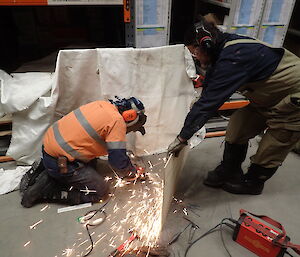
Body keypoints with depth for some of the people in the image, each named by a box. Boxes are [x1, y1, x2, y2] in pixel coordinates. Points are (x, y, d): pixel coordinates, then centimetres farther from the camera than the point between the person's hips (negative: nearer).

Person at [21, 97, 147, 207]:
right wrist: (131, 171, 3)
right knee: (100, 190, -1)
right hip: (58, 161, -9)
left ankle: (42, 170, 19)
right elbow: (117, 160, -19)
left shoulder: (104, 104, 7)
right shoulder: (117, 121, -18)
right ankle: (42, 190, -2)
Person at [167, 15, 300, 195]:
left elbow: (209, 101, -32)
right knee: (238, 126, 7)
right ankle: (229, 171, 23)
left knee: (270, 150, 4)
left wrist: (183, 138, -26)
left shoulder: (233, 59, -32)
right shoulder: (225, 49, -3)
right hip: (270, 98, 9)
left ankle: (252, 183, 28)